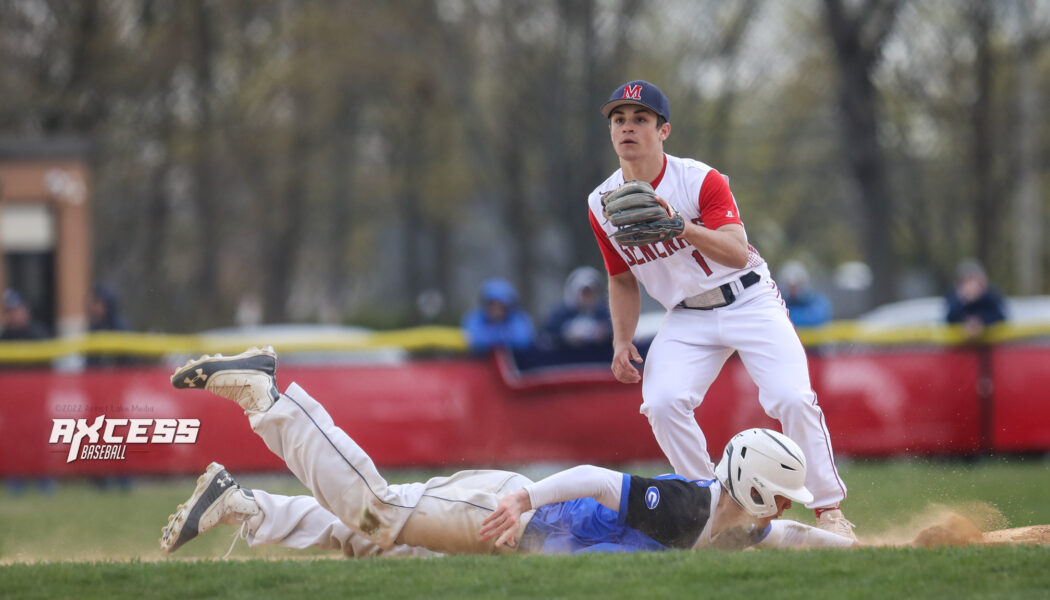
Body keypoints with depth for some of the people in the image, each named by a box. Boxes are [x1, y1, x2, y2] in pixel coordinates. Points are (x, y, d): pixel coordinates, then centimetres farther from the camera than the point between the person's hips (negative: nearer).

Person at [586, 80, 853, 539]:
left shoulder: (700, 181, -17)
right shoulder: (602, 205, -2)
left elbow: (737, 253, -30)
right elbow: (623, 280, 12)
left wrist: (679, 227, -45)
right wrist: (622, 342, -1)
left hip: (749, 300, -3)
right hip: (686, 318, 4)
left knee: (792, 398, -19)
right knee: (662, 403, -21)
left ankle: (829, 510, -7)